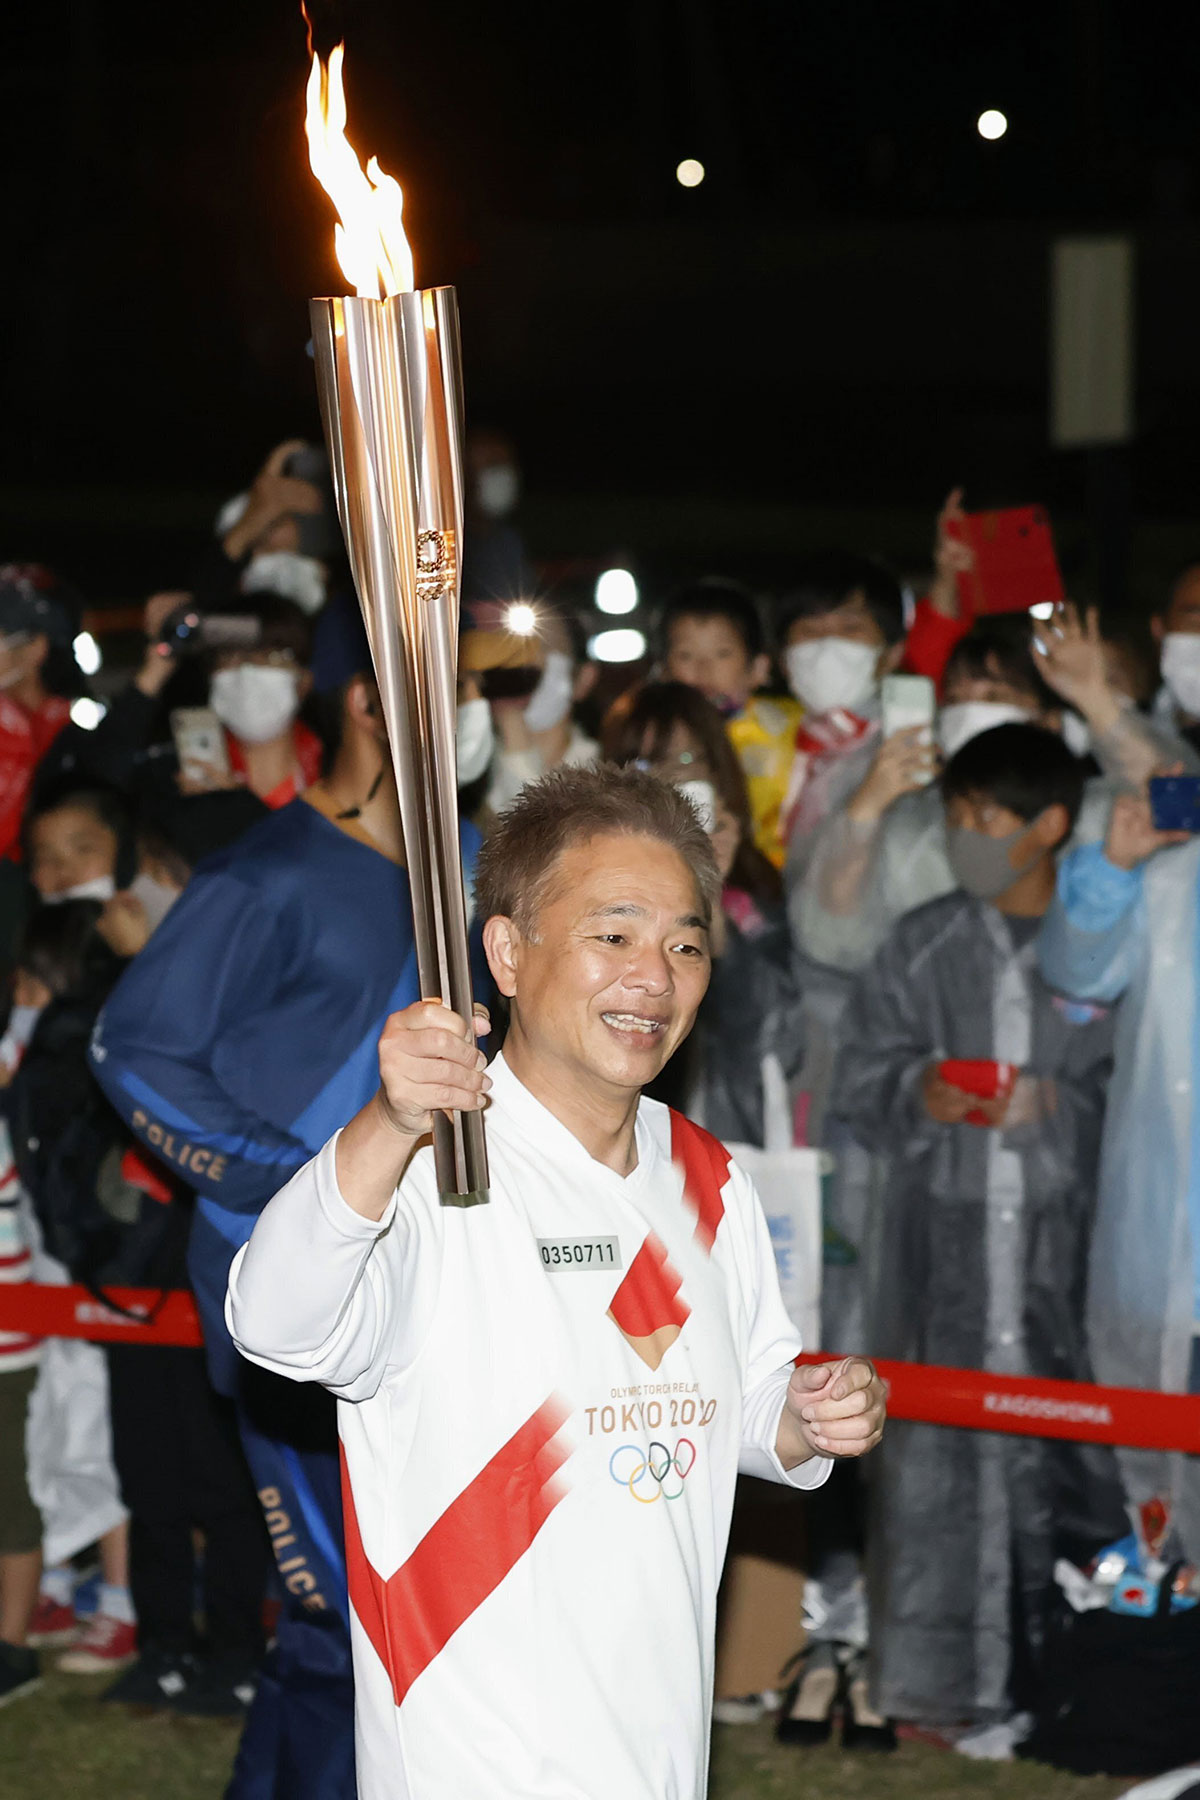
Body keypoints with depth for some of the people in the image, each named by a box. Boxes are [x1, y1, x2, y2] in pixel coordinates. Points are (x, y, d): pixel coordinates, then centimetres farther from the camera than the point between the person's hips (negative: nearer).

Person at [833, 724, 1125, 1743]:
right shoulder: (924, 946, 9)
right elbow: (858, 1083, 12)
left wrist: (1057, 1106, -13)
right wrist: (917, 1094, -8)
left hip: (1064, 1237, -2)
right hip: (944, 1234, 2)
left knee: (1065, 1451, -2)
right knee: (935, 1450, 0)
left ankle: (1061, 1676, 8)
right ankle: (936, 1673, 8)